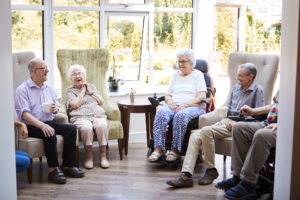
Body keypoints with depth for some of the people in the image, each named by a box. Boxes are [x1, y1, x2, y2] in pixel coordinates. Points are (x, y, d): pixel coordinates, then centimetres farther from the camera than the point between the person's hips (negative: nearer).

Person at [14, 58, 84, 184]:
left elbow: (56, 106, 24)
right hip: (31, 126, -7)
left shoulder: (48, 88, 16)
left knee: (71, 129, -15)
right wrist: (42, 125, -33)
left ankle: (68, 166, -13)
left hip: (49, 122, 7)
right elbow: (24, 113, -18)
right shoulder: (22, 90, -6)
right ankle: (53, 169, -22)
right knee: (50, 134, -34)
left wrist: (55, 109, -4)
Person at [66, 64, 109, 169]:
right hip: (81, 117, -2)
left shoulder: (91, 86, 26)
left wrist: (91, 91, 10)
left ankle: (103, 155, -25)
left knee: (102, 126, -33)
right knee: (86, 128, -37)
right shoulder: (70, 90, 16)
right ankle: (89, 156, -24)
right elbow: (75, 105, -2)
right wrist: (82, 91, 6)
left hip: (98, 115, 3)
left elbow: (101, 102, 18)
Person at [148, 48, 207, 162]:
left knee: (181, 115, -39)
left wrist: (185, 104, -16)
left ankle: (175, 150, -33)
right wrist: (169, 100, -2)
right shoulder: (175, 75, 27)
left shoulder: (197, 74, 11)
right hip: (173, 106, 4)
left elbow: (202, 97, -2)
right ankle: (158, 148, -37)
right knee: (161, 113, -31)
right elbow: (167, 95, 23)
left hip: (193, 107, -4)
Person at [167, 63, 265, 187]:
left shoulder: (257, 90, -1)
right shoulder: (236, 88, 22)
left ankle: (211, 170, -15)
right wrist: (228, 119, 8)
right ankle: (186, 175, -22)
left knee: (206, 131, -29)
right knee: (195, 136, -15)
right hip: (226, 122, 8)